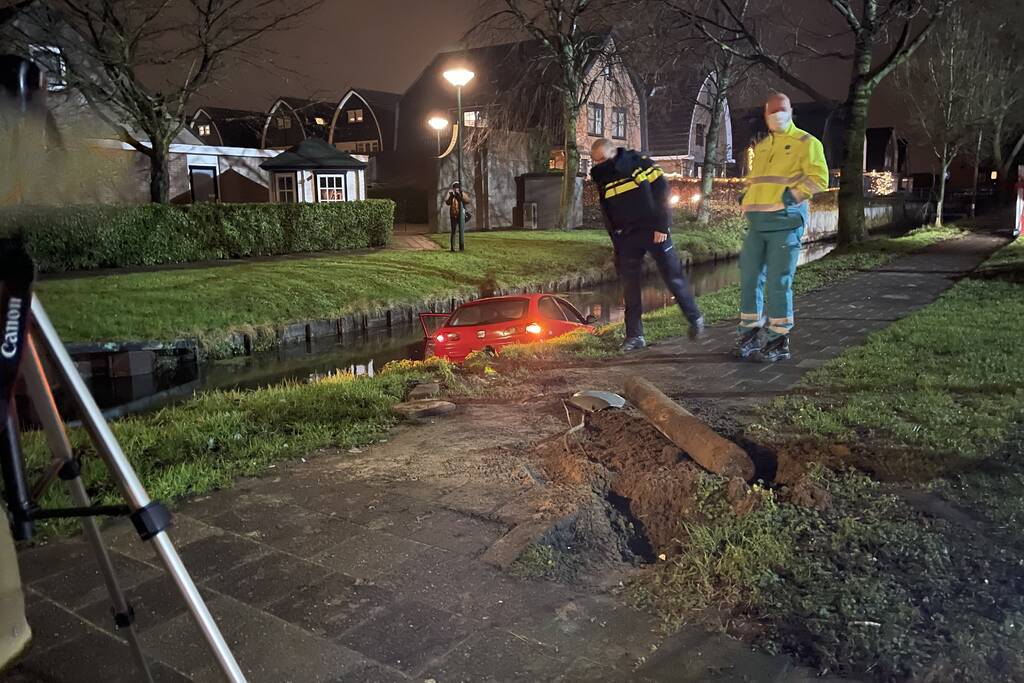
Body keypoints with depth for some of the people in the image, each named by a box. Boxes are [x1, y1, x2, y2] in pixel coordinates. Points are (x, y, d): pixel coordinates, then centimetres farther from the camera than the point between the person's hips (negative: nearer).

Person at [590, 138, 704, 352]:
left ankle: (695, 319, 20)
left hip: (654, 231, -4)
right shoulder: (602, 178, 8)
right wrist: (617, 247, 9)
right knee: (630, 286, -2)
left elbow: (662, 189, -10)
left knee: (673, 276, 2)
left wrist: (662, 226, -15)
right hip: (627, 237, 4)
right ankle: (634, 336, 3)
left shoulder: (638, 162, -7)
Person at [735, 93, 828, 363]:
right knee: (750, 278, 8)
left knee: (778, 283, -6)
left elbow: (819, 178, -7)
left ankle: (778, 342, 4)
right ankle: (750, 334, 19)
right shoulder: (760, 147, 21)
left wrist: (791, 196, -17)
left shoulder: (805, 142, 1)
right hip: (757, 222, 7)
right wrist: (746, 196, 12)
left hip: (785, 221, -7)